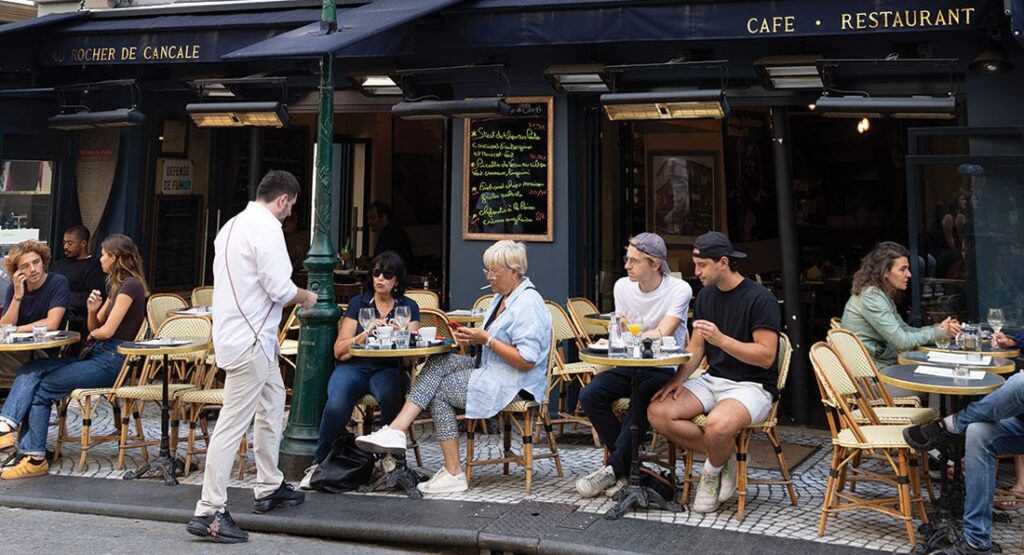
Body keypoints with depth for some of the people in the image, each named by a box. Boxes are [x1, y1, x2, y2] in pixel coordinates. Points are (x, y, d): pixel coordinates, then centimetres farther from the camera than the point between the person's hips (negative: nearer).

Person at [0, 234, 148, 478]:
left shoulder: (130, 285, -12)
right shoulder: (116, 286, 20)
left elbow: (107, 330, -17)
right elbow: (95, 327, 19)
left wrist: (92, 334, 5)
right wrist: (92, 311, -2)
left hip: (112, 362, -9)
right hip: (99, 356, 9)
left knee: (43, 388, -11)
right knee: (31, 370, -5)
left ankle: (35, 458, -4)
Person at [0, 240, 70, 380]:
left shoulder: (59, 283, -8)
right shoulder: (14, 288, 8)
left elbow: (51, 324, -17)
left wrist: (15, 330, -7)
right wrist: (17, 296, -13)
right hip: (19, 352, 5)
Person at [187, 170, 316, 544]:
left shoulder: (233, 225, 15)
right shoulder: (267, 228, -15)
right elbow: (280, 288, -20)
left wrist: (291, 298, 20)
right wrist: (306, 298, -1)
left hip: (246, 334, 11)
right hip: (250, 340, -11)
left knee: (272, 406, 22)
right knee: (233, 423, -8)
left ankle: (269, 488, 32)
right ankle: (208, 512, -3)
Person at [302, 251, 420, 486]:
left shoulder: (408, 306, 13)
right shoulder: (358, 303, 11)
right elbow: (339, 350, 3)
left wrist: (395, 333, -19)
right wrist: (367, 333, -12)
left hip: (387, 369, 0)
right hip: (353, 367, 0)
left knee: (391, 397, -37)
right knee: (336, 405, -33)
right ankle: (318, 464, -13)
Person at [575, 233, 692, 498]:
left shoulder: (679, 290, -11)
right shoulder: (623, 286, 5)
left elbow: (661, 335, -19)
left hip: (663, 369, -5)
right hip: (629, 365, 5)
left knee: (642, 404, -34)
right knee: (590, 396, -19)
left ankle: (615, 469, -16)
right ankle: (627, 465, -7)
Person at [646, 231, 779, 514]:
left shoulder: (760, 298, -11)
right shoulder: (706, 295, 12)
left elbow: (766, 356, -16)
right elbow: (696, 347, 12)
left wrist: (721, 339, -25)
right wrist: (679, 378, -6)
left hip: (752, 385, -7)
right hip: (713, 379, 7)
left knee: (718, 424, -38)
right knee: (658, 412, -17)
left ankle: (714, 469, -1)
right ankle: (723, 457, -1)